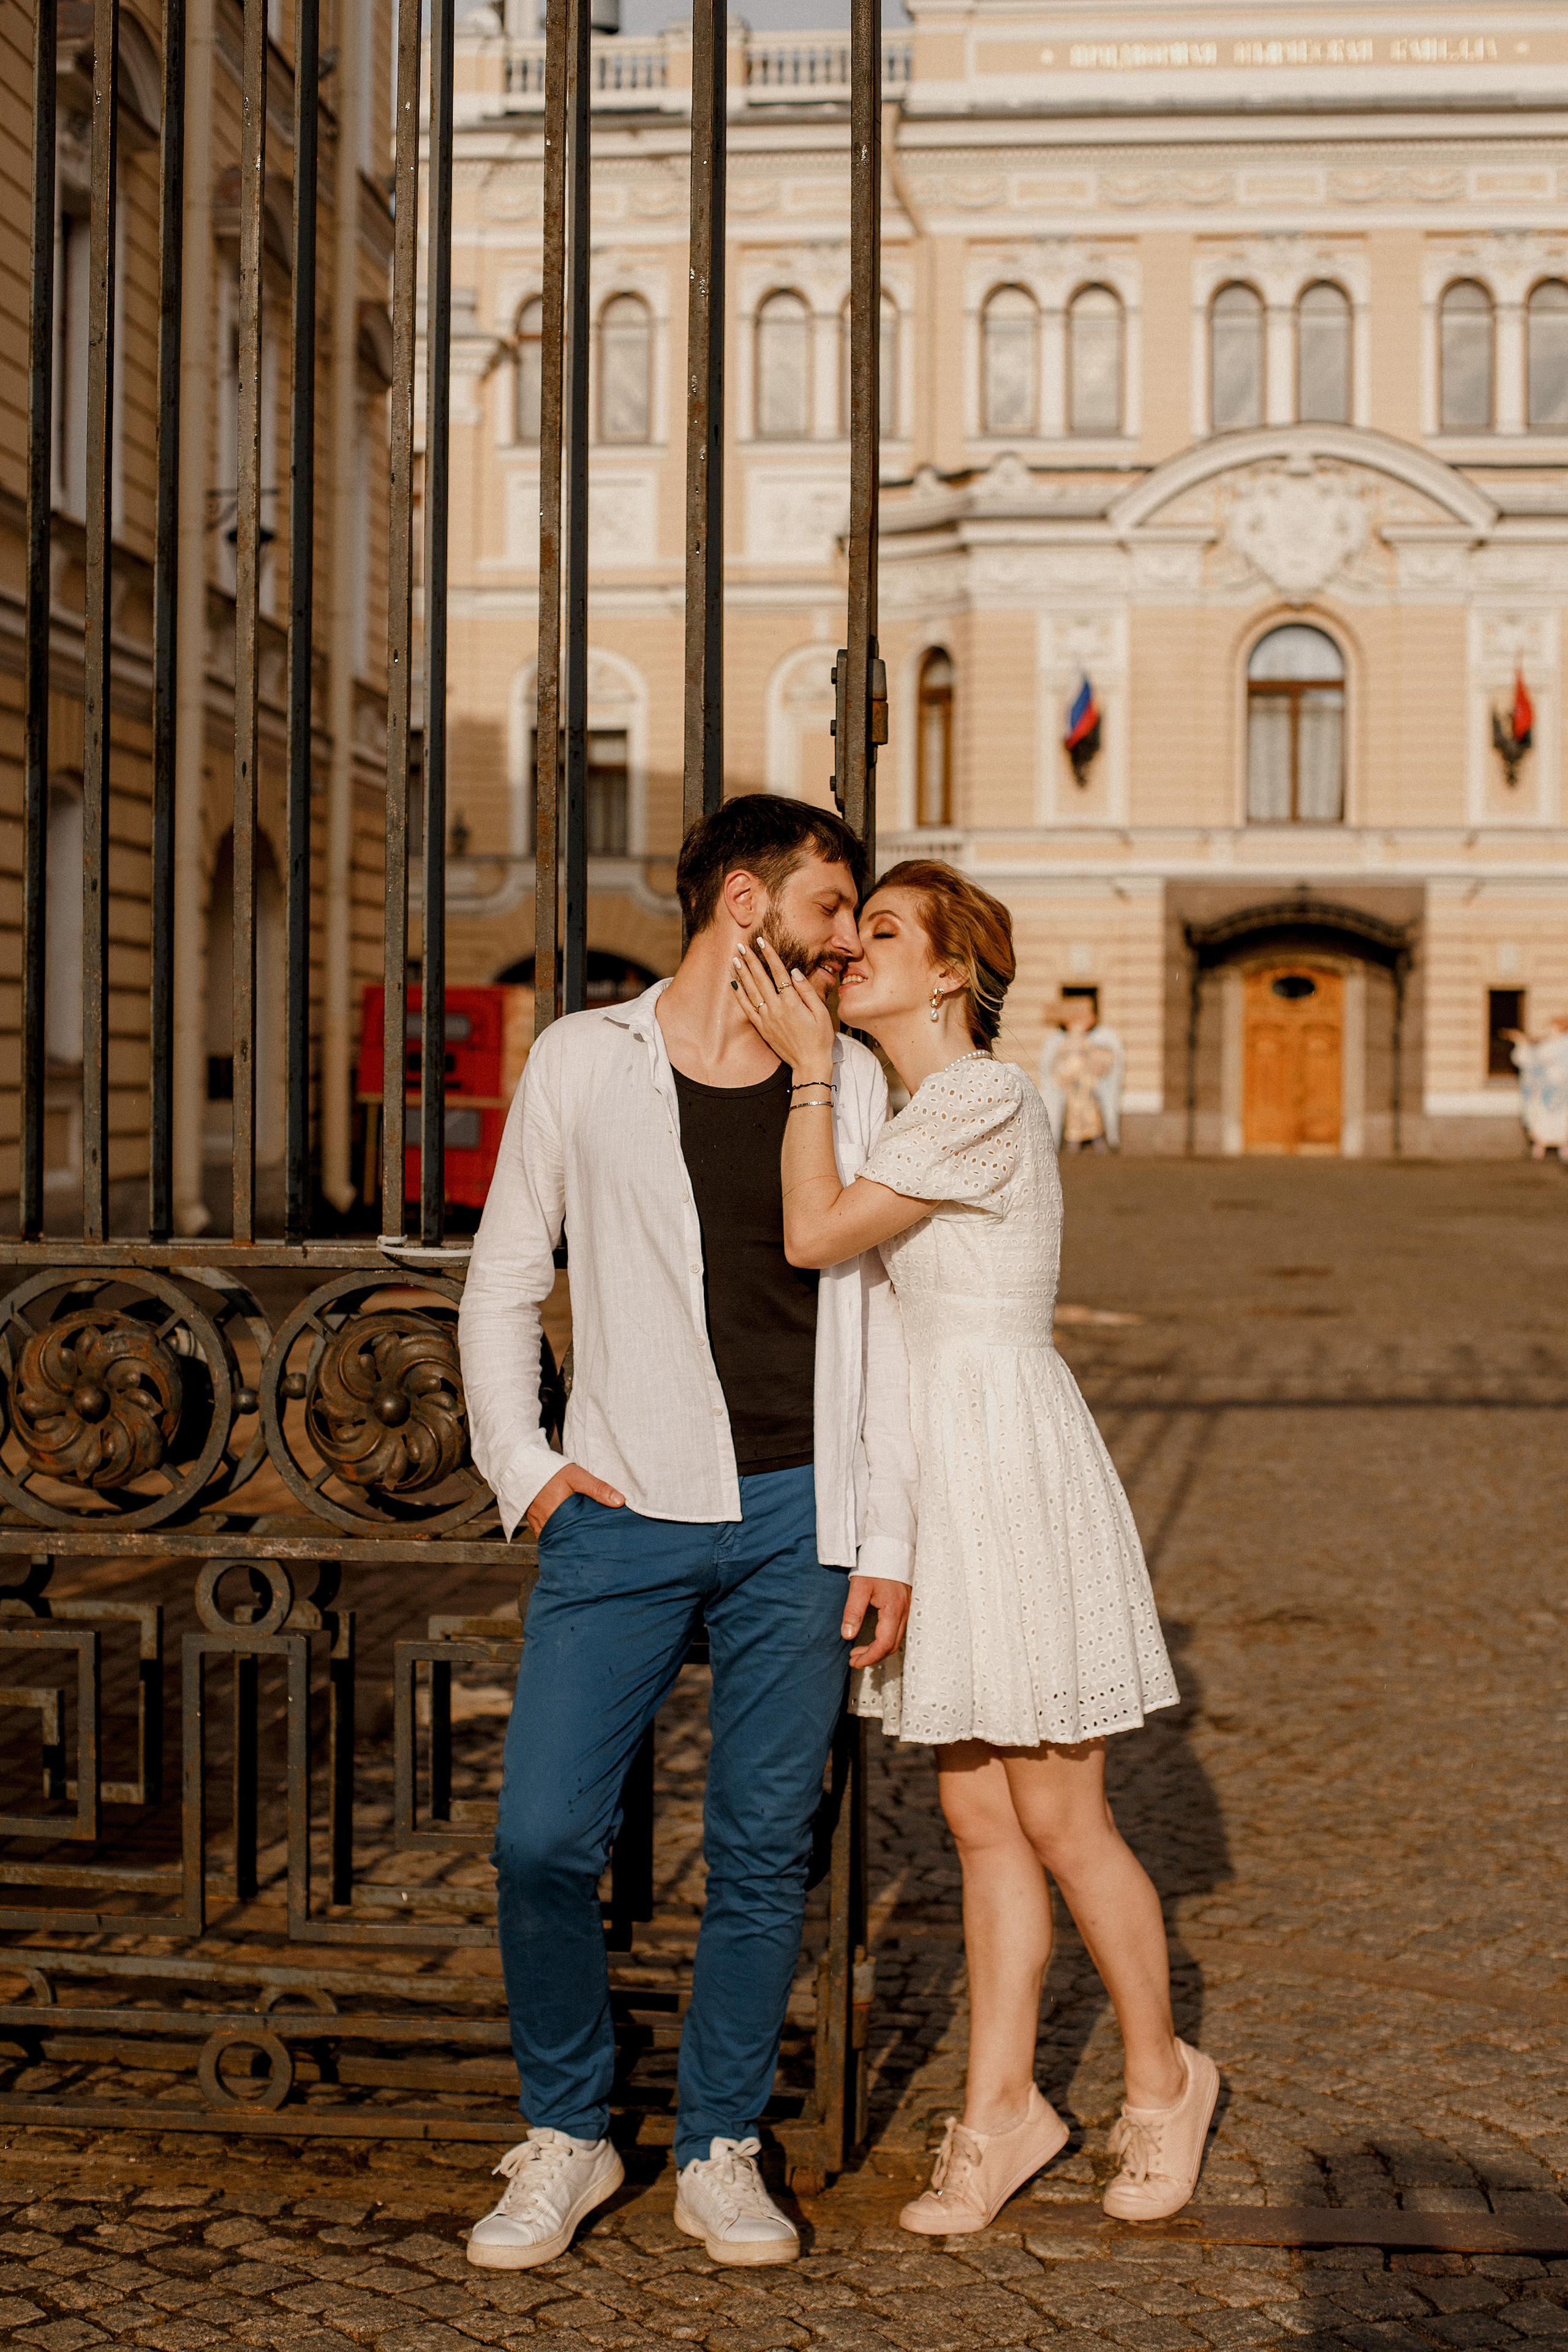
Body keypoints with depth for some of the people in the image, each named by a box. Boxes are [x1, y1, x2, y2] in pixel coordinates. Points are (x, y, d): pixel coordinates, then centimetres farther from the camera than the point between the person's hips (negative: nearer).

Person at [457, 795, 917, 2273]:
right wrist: (523, 1467, -1)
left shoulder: (848, 1082, 9)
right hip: (623, 1514, -1)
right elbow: (504, 1282, 10)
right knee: (542, 1839, -6)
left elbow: (875, 1312, 9)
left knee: (762, 1855, 5)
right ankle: (565, 2137, 15)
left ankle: (719, 2152, 20)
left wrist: (884, 1537, 4)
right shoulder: (584, 1061, 4)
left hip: (796, 1515, 2)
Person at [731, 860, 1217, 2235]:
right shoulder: (931, 1110, 14)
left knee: (1059, 1823, 2)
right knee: (983, 1824, 11)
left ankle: (1161, 2077, 21)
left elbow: (815, 1237, -19)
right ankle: (1001, 2109, 18)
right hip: (934, 1468, 9)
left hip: (1009, 1467, -9)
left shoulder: (983, 1104, -16)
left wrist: (810, 1066, -12)